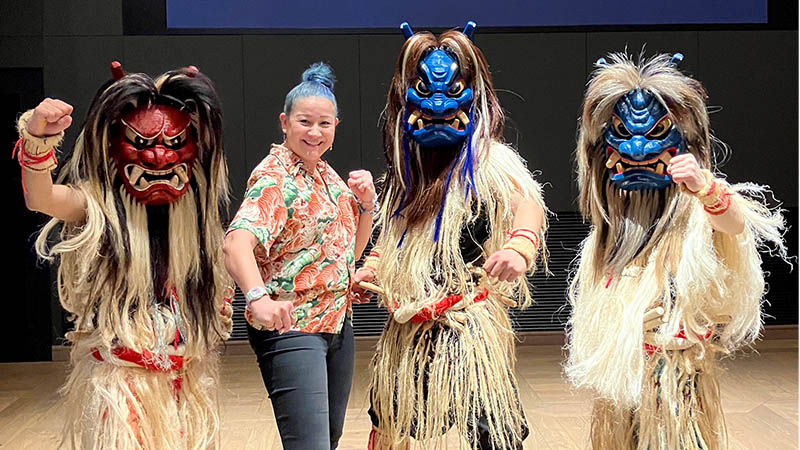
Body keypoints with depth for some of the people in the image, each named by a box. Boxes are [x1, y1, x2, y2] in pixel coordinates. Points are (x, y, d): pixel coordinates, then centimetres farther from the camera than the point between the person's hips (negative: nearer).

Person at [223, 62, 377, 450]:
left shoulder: (326, 174, 12)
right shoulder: (273, 178, -15)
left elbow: (350, 249, 20)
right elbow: (236, 242, -32)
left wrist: (366, 203, 1)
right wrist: (258, 297, -51)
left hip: (337, 323, 9)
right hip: (290, 327, -9)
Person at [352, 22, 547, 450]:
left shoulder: (486, 159, -11)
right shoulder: (407, 164, 12)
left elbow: (527, 203, -30)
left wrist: (519, 246, -51)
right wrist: (371, 268, 8)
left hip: (467, 323, -7)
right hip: (407, 328, 7)